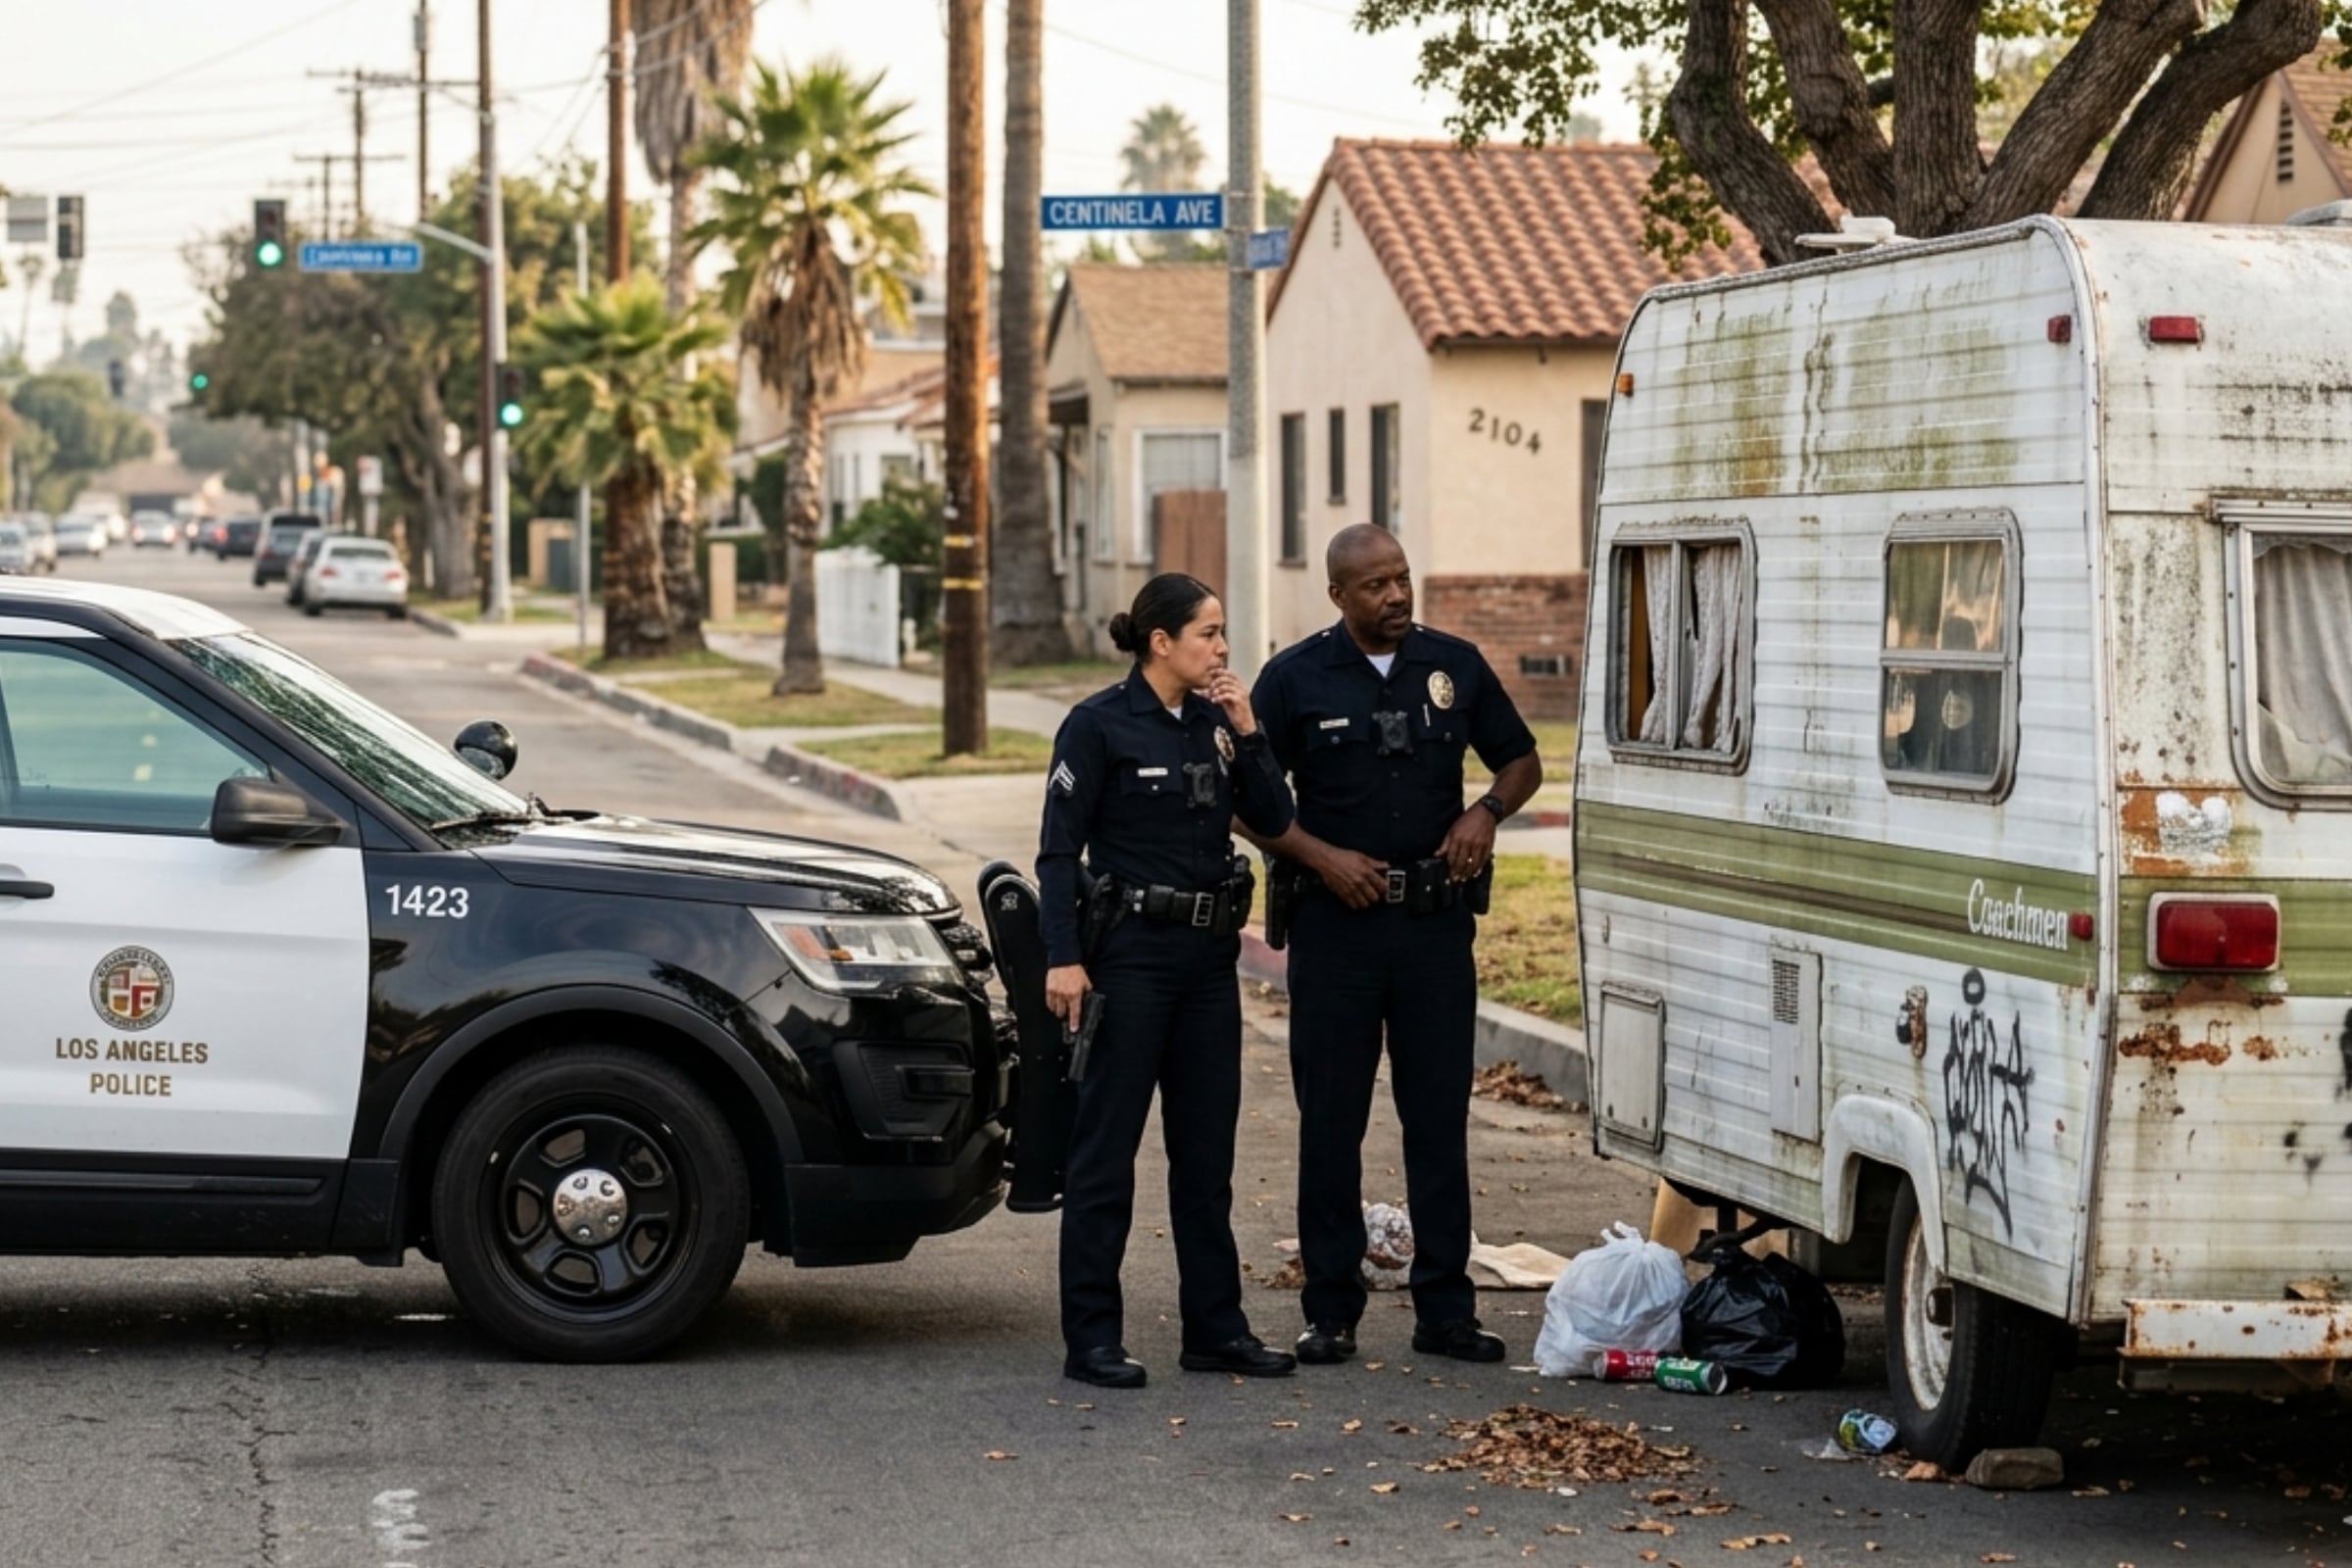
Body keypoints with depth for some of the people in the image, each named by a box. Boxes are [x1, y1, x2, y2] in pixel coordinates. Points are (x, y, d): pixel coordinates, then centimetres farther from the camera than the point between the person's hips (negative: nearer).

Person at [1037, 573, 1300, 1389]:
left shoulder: (1214, 722, 9)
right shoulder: (1101, 725, -8)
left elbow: (1273, 820, 5)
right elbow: (1059, 849, -10)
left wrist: (1247, 731, -5)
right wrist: (1063, 959, -17)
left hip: (1209, 954, 7)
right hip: (1131, 950, -7)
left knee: (1207, 1145, 11)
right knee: (1106, 1145, -2)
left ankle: (1215, 1327, 18)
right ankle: (1091, 1337, 2)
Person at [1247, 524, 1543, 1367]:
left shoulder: (1455, 665, 6)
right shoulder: (1296, 678, -1)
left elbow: (1522, 760, 15)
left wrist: (1487, 810, -5)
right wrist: (1323, 857, -12)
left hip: (1436, 919, 2)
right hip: (1336, 921, -2)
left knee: (1440, 1117, 4)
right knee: (1330, 1120, 2)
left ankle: (1445, 1310, 9)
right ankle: (1330, 1311, 8)